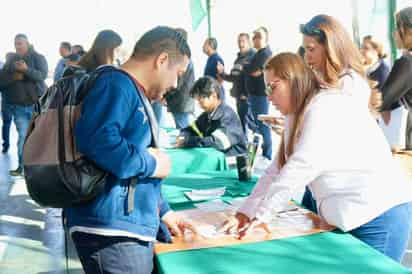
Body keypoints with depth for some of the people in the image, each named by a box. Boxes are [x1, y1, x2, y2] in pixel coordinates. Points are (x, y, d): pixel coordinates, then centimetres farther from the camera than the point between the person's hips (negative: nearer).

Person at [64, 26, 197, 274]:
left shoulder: (133, 92, 19)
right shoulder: (116, 85, -13)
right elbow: (96, 140, -32)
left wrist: (164, 212, 22)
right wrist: (152, 164, -19)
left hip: (131, 227, 10)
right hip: (111, 230, -10)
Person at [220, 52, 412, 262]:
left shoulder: (326, 107, -15)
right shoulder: (299, 117, 15)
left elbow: (302, 166, -24)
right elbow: (278, 170, 9)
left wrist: (262, 213, -19)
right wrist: (246, 212, 0)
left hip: (379, 216, -9)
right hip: (352, 218, 9)